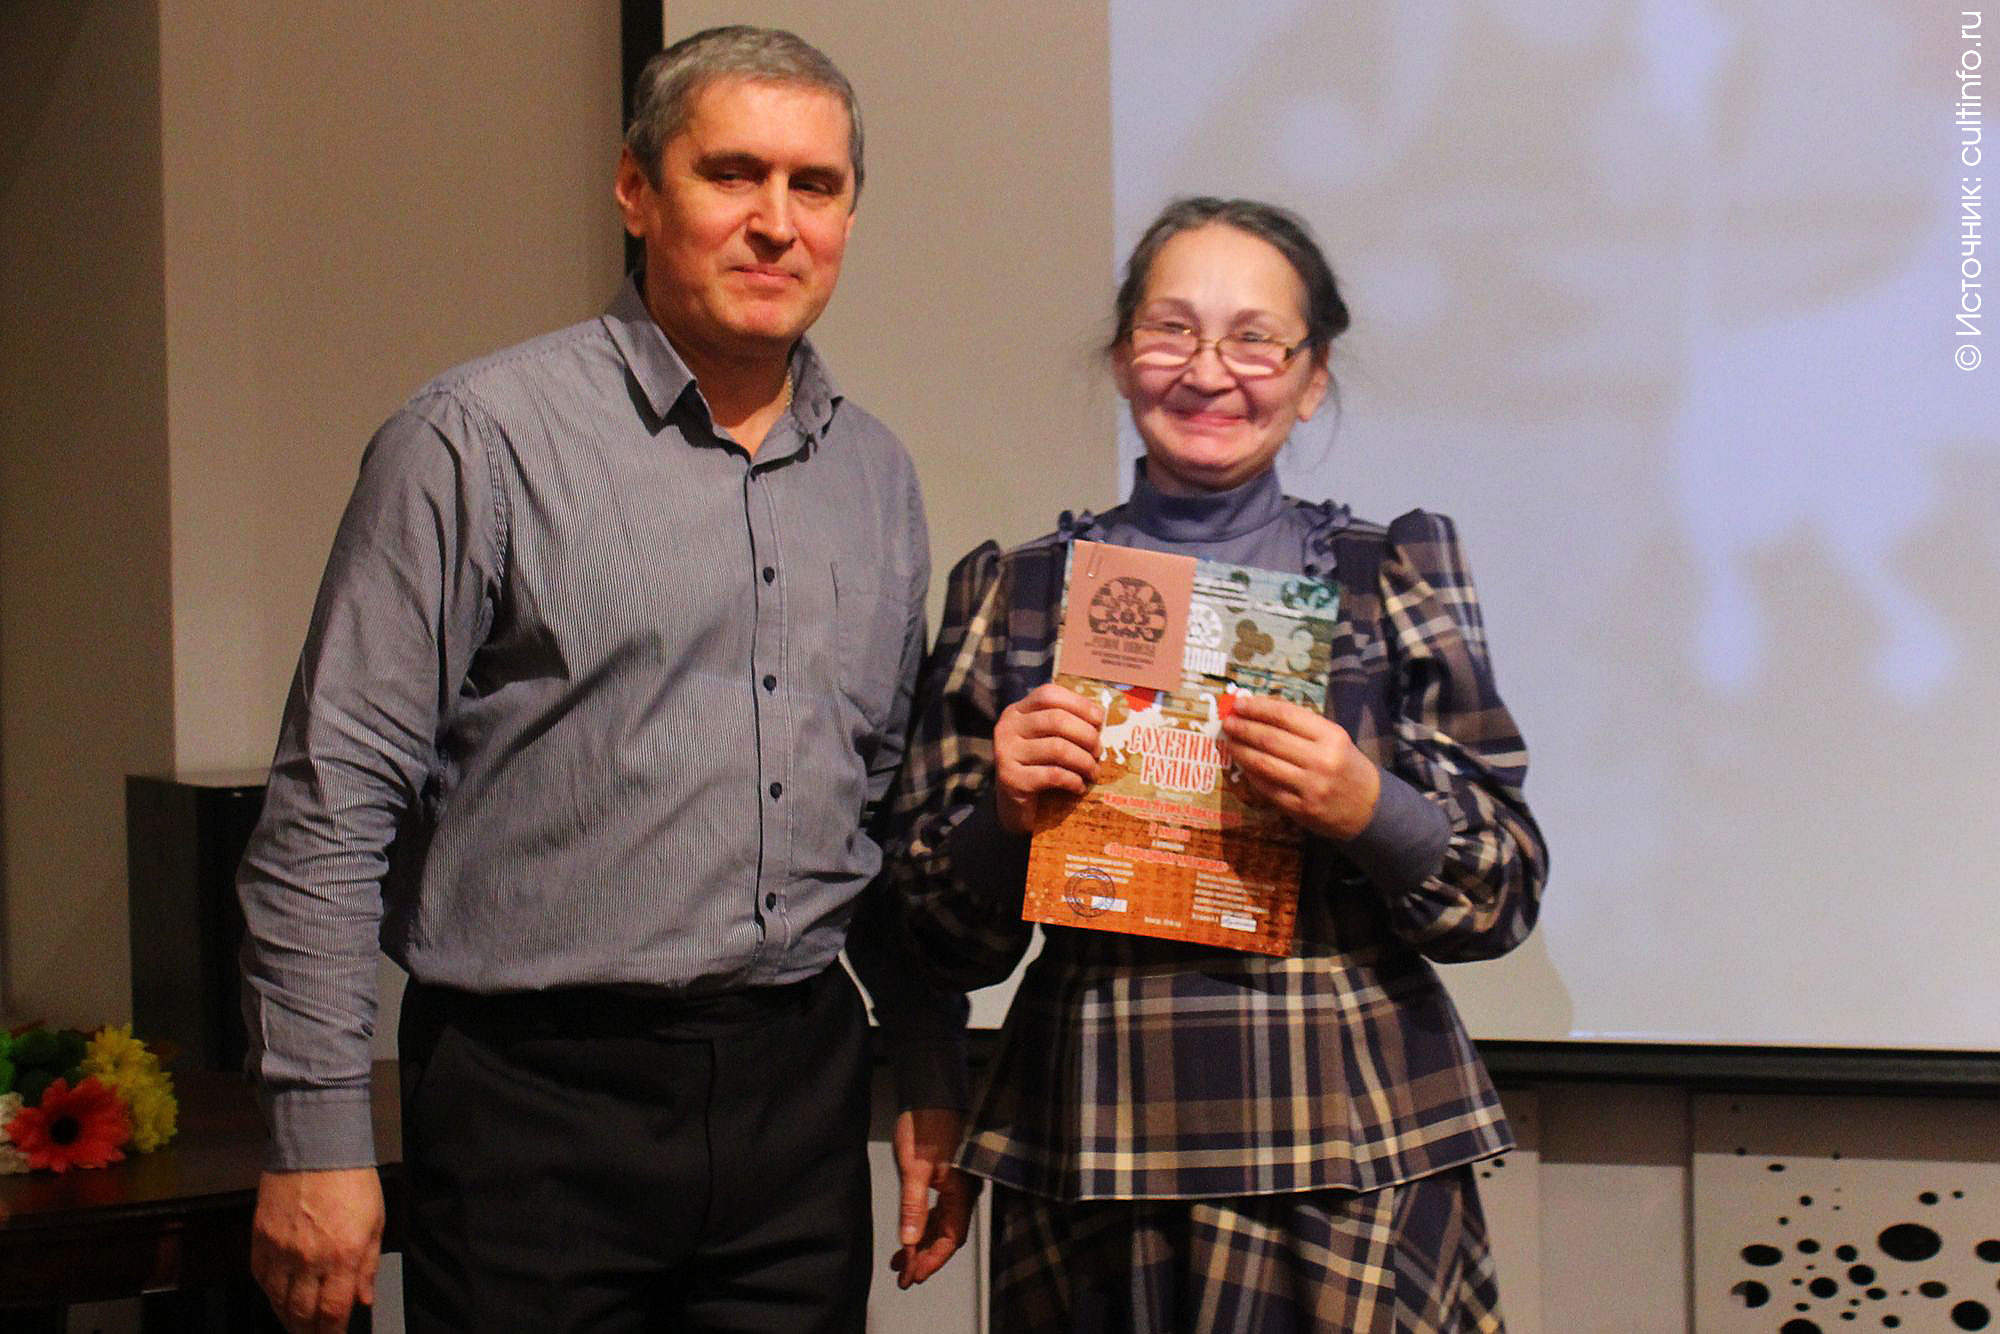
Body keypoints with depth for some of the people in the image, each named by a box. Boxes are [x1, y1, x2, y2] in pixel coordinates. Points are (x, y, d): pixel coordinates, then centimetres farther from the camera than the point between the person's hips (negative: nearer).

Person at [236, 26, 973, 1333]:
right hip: (542, 1101, -5)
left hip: (802, 1085, 5)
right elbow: (331, 807, -9)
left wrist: (933, 1079, 13)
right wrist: (318, 1138, -12)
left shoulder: (877, 475, 12)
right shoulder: (478, 438, -6)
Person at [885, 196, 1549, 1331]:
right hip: (1092, 1162, 1)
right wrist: (1006, 814, -12)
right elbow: (949, 938, 8)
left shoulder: (1395, 575, 4)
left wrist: (1368, 808, -17)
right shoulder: (1013, 593, 6)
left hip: (1357, 1156, -1)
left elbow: (1506, 894, 2)